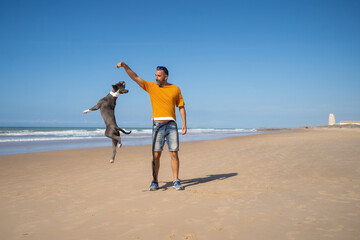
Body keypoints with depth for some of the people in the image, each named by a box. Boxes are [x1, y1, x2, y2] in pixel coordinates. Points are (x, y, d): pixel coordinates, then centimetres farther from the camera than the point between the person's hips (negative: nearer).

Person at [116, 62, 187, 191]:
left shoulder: (175, 89, 8)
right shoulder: (151, 87, 8)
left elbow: (181, 106, 10)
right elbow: (135, 77, 2)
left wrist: (184, 123, 1)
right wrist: (125, 66, -10)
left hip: (171, 125, 0)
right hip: (157, 126, 0)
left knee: (174, 154, -2)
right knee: (156, 154, 0)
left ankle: (176, 181, 6)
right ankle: (155, 182, 9)